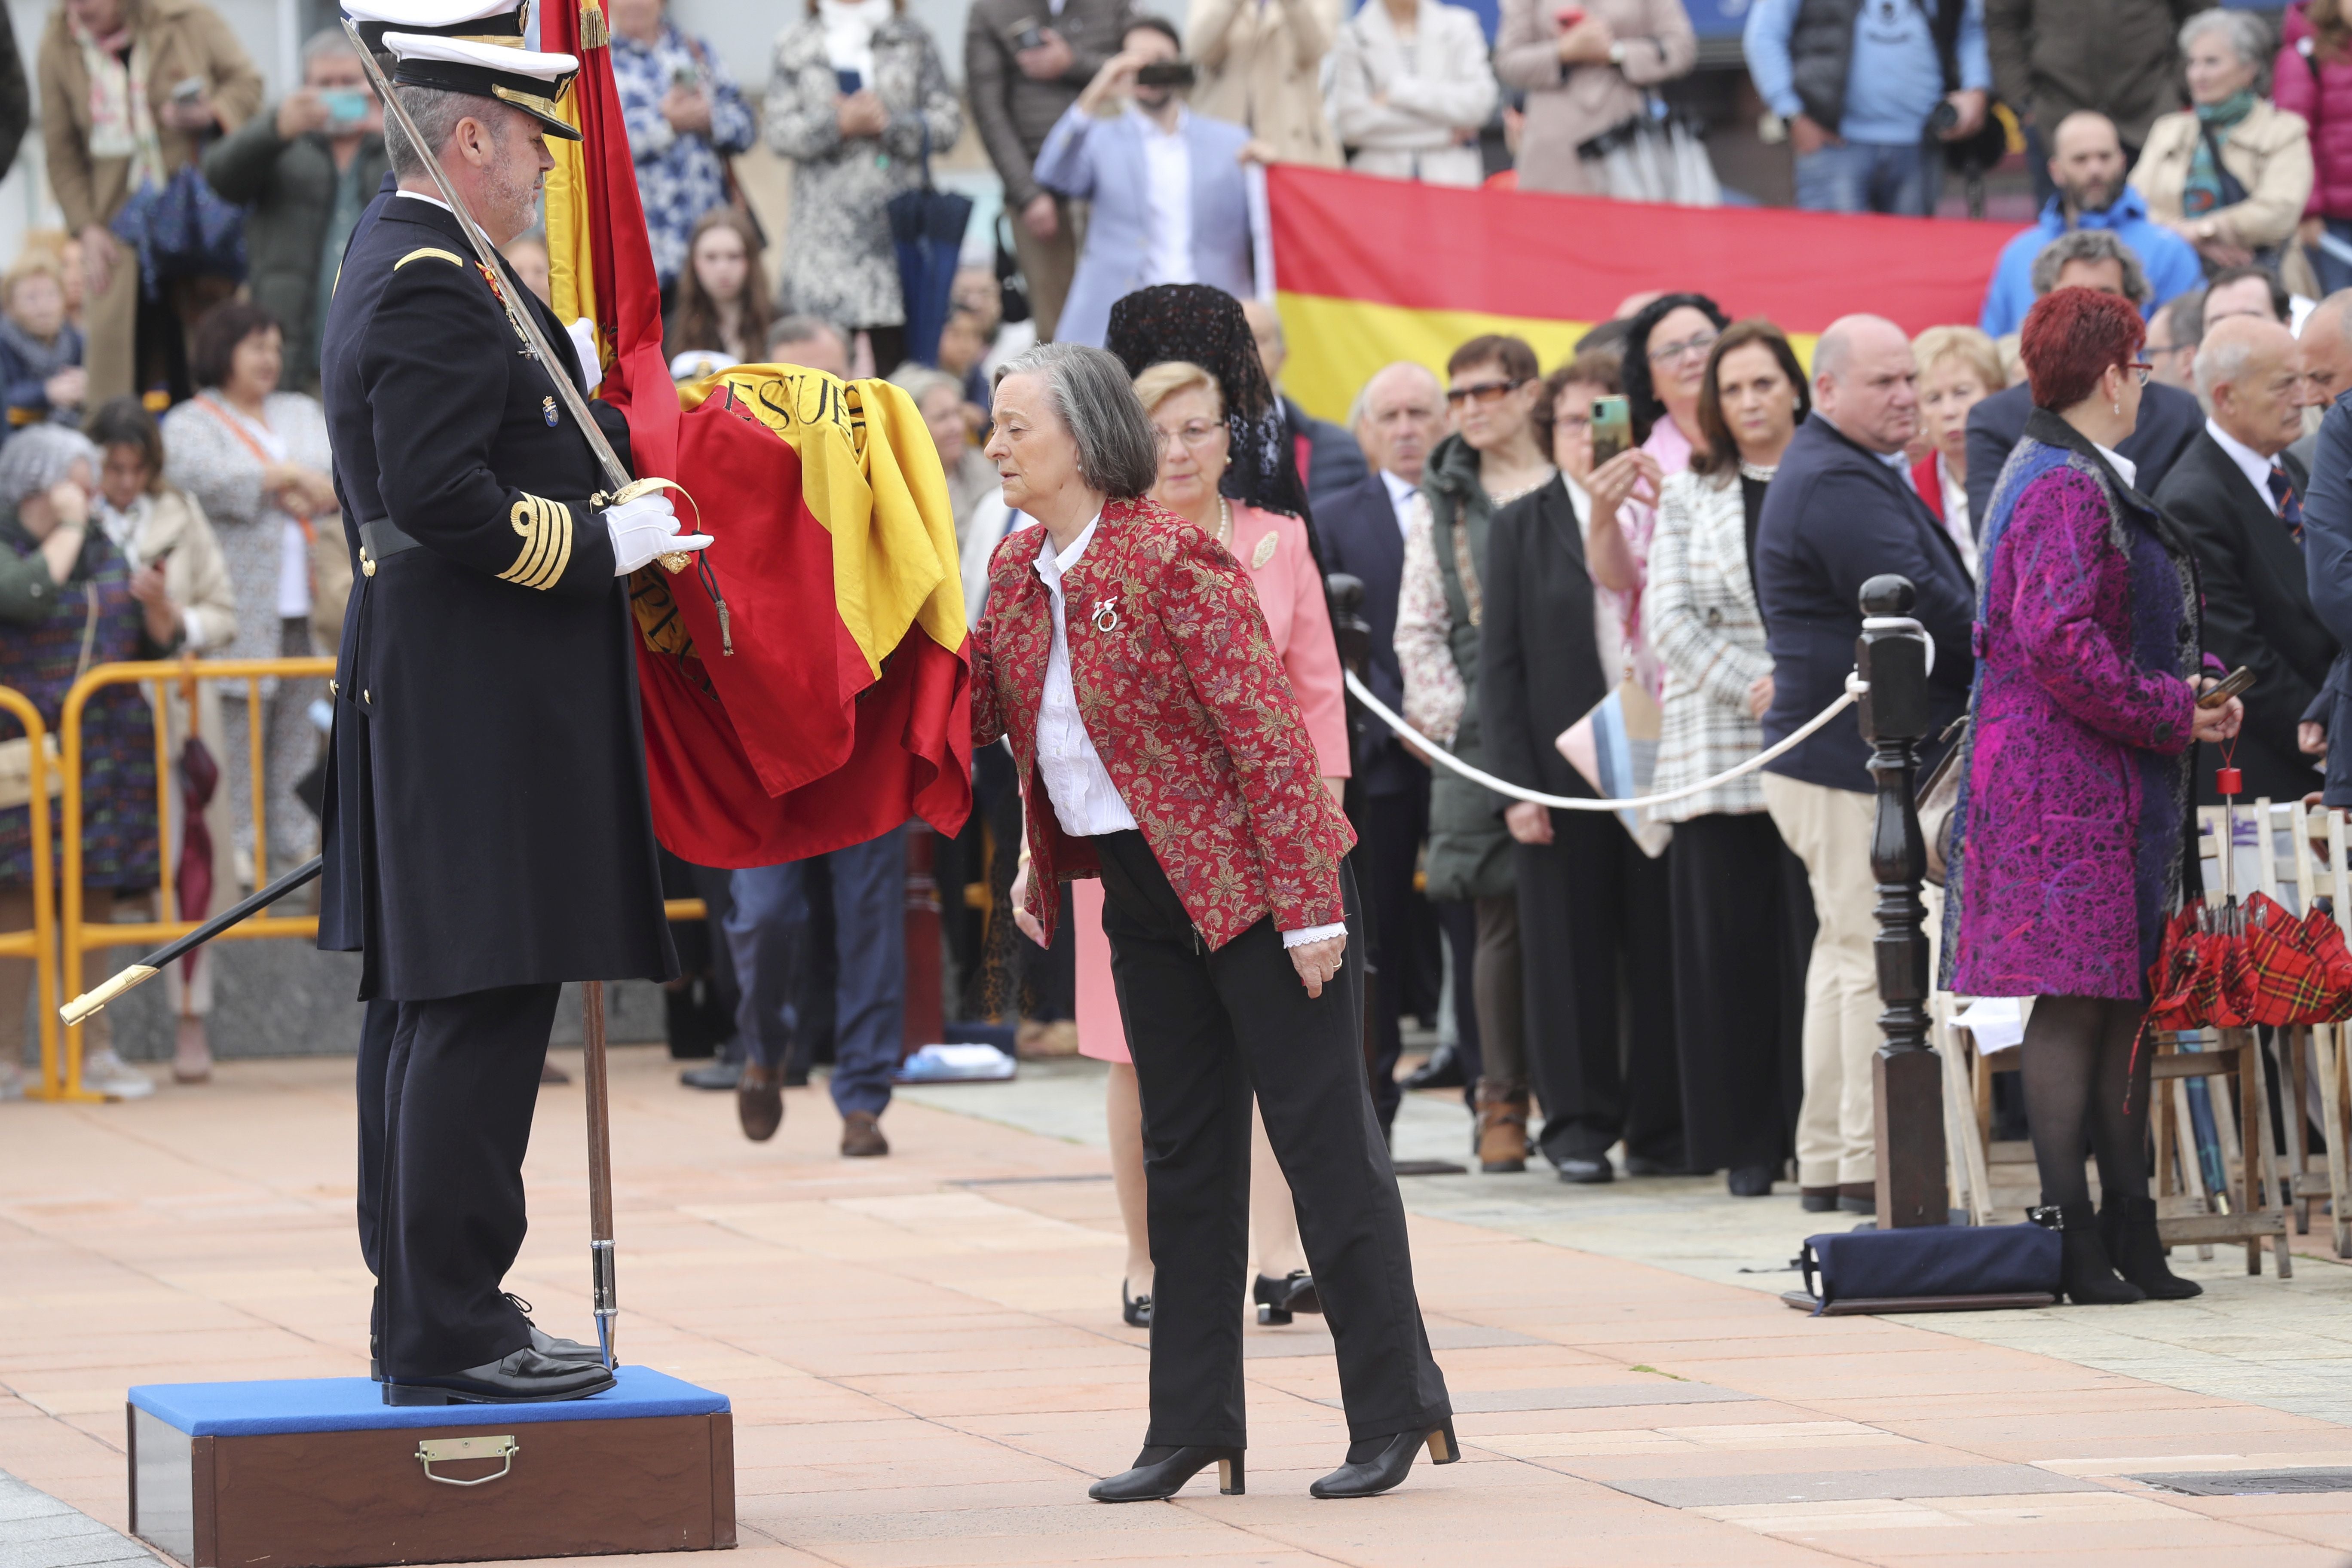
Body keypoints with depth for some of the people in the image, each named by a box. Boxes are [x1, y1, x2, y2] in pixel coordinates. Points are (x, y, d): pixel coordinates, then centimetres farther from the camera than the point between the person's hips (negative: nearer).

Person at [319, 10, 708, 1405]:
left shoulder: (397, 269, 16)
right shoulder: (438, 288, -16)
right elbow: (442, 499, -24)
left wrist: (562, 386, 17)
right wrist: (602, 545, -15)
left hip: (428, 695, 11)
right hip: (482, 701, -11)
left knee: (427, 1001, 12)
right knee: (481, 1001, -10)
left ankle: (426, 1309, 18)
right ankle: (451, 1332, -9)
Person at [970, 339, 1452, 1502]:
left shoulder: (1174, 560, -17)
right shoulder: (1017, 574, 7)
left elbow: (1267, 733, -19)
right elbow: (975, 709, 11)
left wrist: (1308, 909, -21)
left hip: (1251, 879, -8)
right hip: (1142, 887, 8)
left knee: (1324, 1141, -3)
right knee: (1183, 1155, 10)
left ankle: (1396, 1413, 3)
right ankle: (1193, 1427, 14)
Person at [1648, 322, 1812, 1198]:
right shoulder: (1688, 499, 12)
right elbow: (1671, 617, 4)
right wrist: (1752, 689, -10)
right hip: (1717, 748, 2)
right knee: (1729, 940, 0)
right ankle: (1746, 1146, 4)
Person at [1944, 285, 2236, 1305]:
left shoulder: (2091, 482, 20)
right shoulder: (2065, 490, -14)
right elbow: (2059, 641, -24)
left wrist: (2197, 687, 9)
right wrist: (2174, 711, -15)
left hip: (2118, 789, 11)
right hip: (2067, 787, -11)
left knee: (2126, 1001, 10)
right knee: (2075, 1003, -9)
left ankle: (2127, 1234, 12)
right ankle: (2077, 1243, -9)